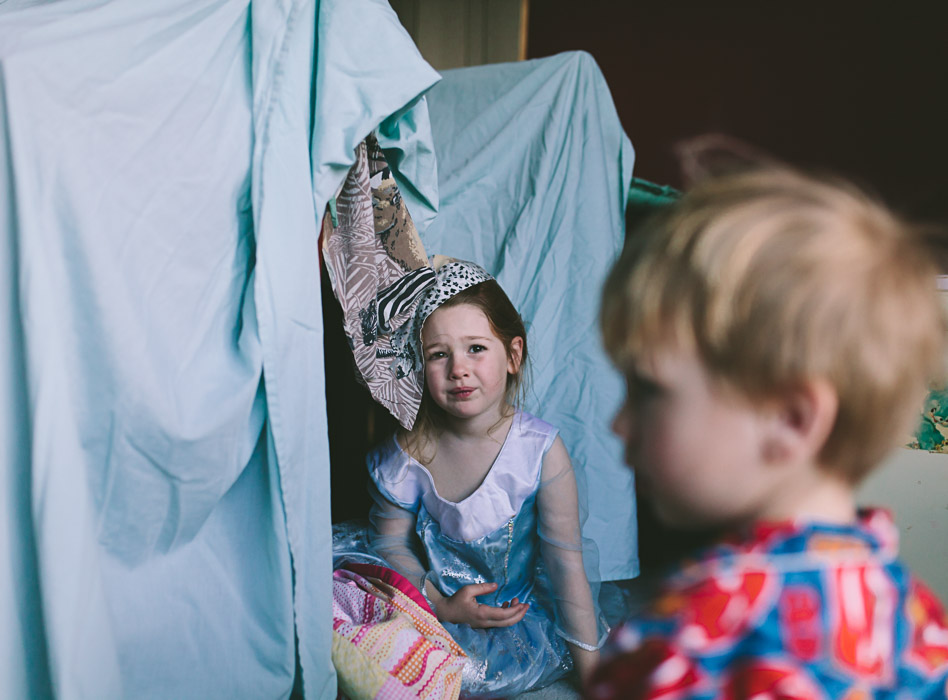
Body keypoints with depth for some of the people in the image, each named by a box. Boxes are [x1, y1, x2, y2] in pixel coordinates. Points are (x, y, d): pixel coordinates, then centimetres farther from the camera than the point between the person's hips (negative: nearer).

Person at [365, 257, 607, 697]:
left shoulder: (541, 450, -18)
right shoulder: (409, 454, -12)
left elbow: (566, 565, -13)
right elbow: (390, 544, 0)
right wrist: (443, 607, -15)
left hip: (523, 607, -2)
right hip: (438, 606, 2)